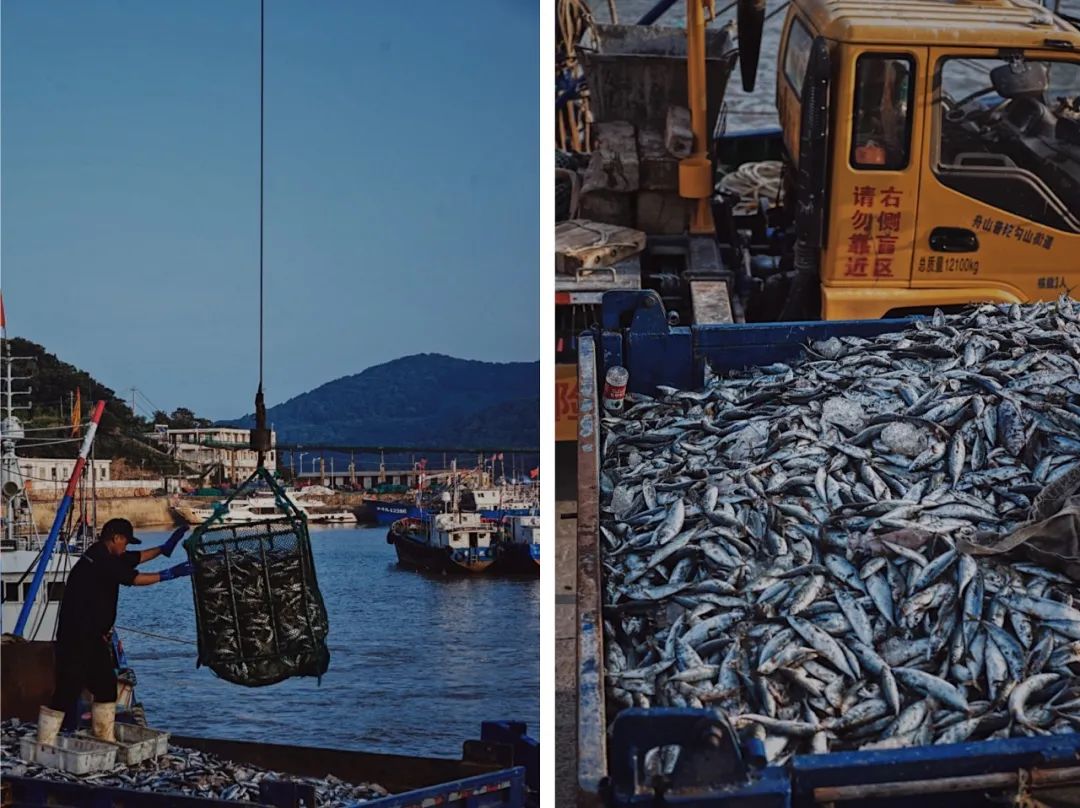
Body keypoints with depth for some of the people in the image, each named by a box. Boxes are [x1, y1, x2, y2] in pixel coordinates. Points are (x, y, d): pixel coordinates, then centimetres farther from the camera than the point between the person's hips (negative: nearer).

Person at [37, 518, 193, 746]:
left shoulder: (105, 556, 12)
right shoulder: (100, 561, -18)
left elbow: (137, 558, 26)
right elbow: (135, 579, -16)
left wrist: (164, 548, 28)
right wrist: (169, 574, -12)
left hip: (94, 638, 11)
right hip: (75, 639, -11)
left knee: (106, 686, 14)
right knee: (67, 690, -10)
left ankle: (105, 739, 21)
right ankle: (44, 744, -7)